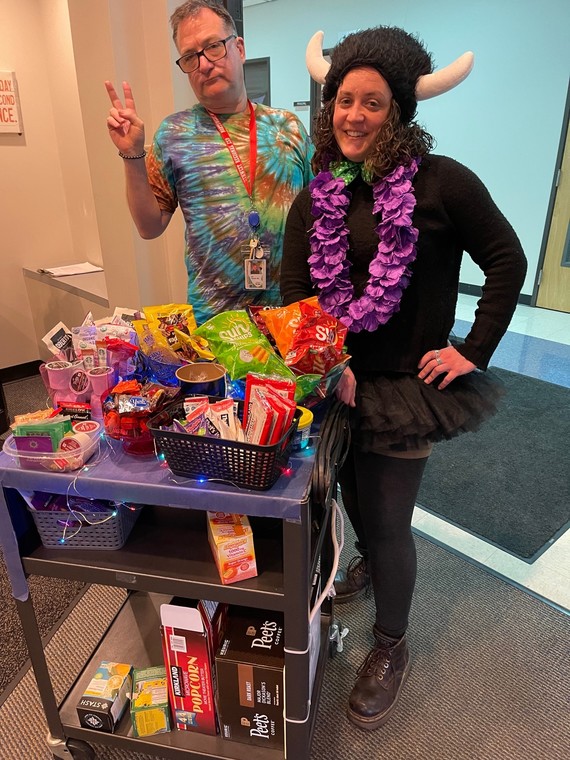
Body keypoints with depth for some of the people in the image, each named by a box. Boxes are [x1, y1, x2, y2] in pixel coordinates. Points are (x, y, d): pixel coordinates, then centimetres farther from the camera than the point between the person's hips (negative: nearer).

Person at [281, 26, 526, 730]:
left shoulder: (441, 182, -12)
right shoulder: (317, 195, 2)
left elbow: (506, 261, -6)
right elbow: (294, 288, 2)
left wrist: (475, 352, -10)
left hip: (406, 384, -4)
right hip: (336, 377, 5)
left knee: (387, 518, 4)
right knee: (354, 493, 23)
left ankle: (391, 648, 30)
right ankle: (370, 559, 57)